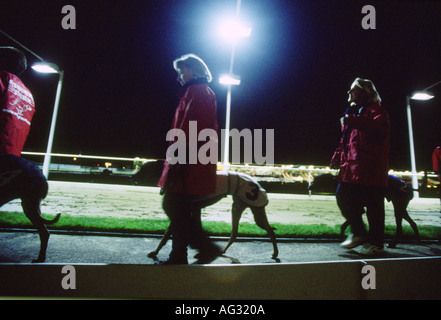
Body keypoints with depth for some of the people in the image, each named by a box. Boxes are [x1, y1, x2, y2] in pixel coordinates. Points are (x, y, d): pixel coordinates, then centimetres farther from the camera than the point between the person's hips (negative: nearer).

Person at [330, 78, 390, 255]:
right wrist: (338, 156, 16)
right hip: (351, 167, 8)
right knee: (343, 197, 4)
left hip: (371, 168, -8)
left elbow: (381, 127, -24)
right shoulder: (352, 111, 23)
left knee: (373, 205, -1)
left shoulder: (375, 109, -2)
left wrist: (353, 121, -26)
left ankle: (375, 242, 12)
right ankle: (358, 234, 22)